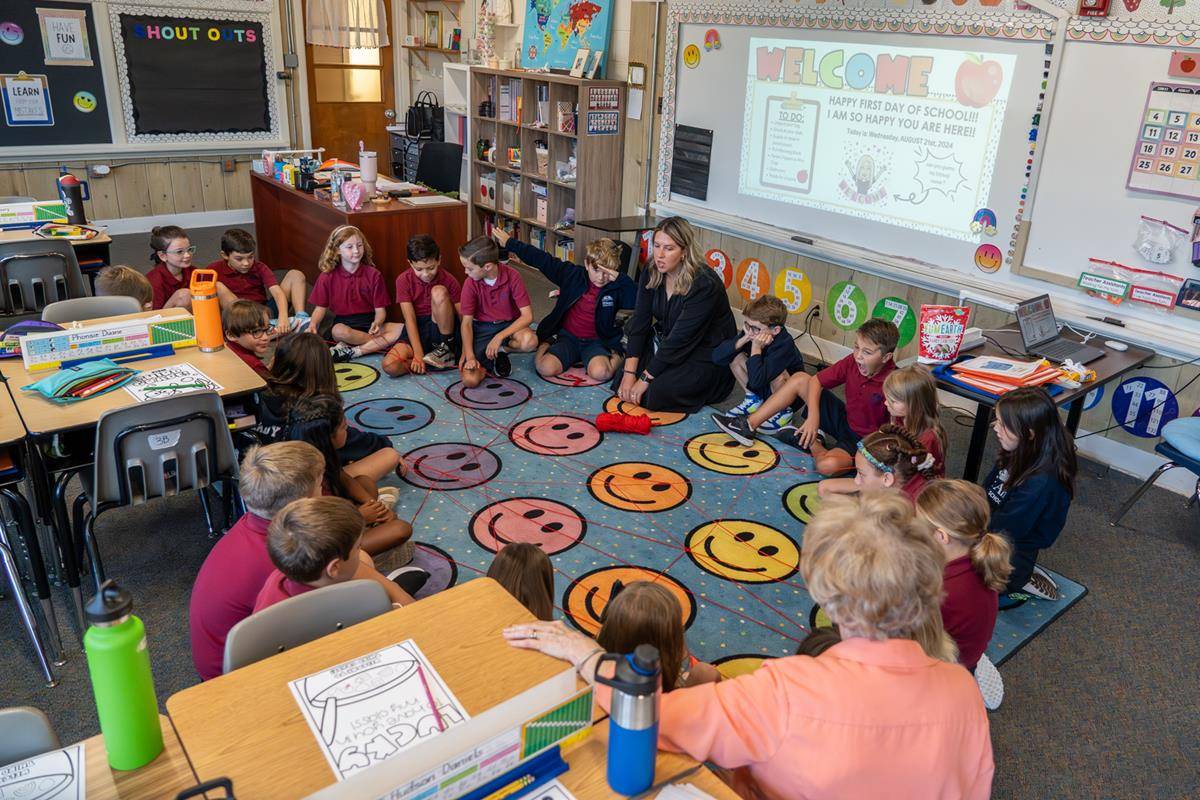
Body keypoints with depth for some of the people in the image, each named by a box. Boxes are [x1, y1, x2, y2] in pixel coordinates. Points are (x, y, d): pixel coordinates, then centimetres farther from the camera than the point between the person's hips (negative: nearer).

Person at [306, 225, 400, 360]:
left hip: (369, 323, 2)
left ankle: (352, 352, -28)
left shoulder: (373, 275, 1)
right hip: (343, 323, -2)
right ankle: (382, 344, -20)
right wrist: (313, 325, -18)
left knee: (402, 329, -26)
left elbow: (380, 309, -2)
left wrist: (377, 323, -25)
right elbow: (320, 307, 4)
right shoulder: (327, 277, 1)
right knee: (339, 331, -39)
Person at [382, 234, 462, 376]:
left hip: (441, 330, -1)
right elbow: (410, 319, -13)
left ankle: (445, 349, -15)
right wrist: (418, 355, -22)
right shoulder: (404, 280, -8)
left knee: (439, 292, -28)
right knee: (390, 365, -27)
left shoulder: (449, 281, -9)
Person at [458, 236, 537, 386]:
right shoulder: (471, 283, -11)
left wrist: (499, 337, -27)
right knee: (469, 380, -24)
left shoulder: (512, 276, -16)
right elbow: (467, 322, -8)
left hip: (509, 325, 0)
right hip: (482, 328, 0)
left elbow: (527, 316, -19)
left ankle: (500, 349, -3)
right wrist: (470, 356, -20)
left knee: (530, 341, -38)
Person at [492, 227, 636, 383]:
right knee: (546, 369, -24)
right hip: (567, 336, 2)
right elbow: (542, 259, 0)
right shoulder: (573, 274, -3)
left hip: (597, 342, -2)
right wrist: (509, 243, 5)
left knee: (600, 373, -34)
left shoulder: (617, 287, -7)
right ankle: (547, 344, 10)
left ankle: (617, 355, -1)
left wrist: (620, 278, -31)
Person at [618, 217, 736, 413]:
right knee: (621, 384, -14)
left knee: (655, 395, -26)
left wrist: (644, 379, -24)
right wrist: (629, 373, -17)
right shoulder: (650, 275, -5)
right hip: (666, 344, 6)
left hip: (708, 357, -6)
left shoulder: (705, 285, -26)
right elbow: (639, 323, -9)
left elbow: (680, 339, -27)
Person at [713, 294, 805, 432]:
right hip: (762, 390, 6)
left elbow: (756, 381, -43)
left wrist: (756, 347, -37)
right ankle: (754, 400, 7)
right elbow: (717, 357, -19)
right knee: (735, 357, -11)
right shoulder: (751, 333, -15)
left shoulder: (784, 344, -33)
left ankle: (784, 412, -8)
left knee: (777, 374, -37)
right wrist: (743, 340, -30)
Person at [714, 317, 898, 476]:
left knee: (828, 465, -38)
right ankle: (749, 426, 0)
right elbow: (816, 381, -5)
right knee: (799, 379, -1)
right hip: (844, 419, 7)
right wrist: (813, 416, -16)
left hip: (863, 440, -6)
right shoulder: (852, 362, -10)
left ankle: (812, 444, 0)